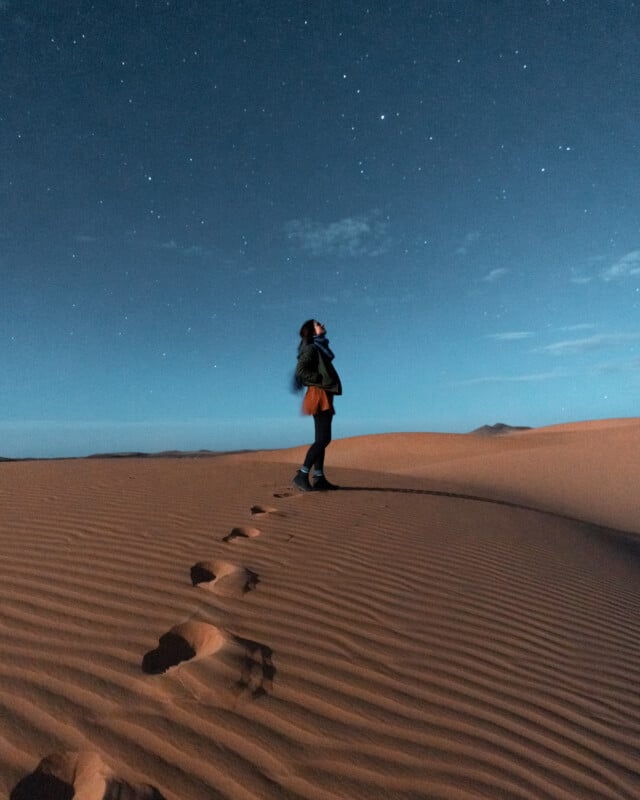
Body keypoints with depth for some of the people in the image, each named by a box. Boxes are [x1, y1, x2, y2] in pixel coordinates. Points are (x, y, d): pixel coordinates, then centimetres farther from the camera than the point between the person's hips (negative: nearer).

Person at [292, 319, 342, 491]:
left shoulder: (319, 348, 20)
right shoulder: (312, 348, -6)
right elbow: (300, 370, -17)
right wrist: (320, 379, -13)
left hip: (325, 396, 10)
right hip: (318, 395, -10)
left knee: (322, 439, 7)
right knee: (323, 439, -13)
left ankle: (319, 479, 10)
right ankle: (302, 475, -11)